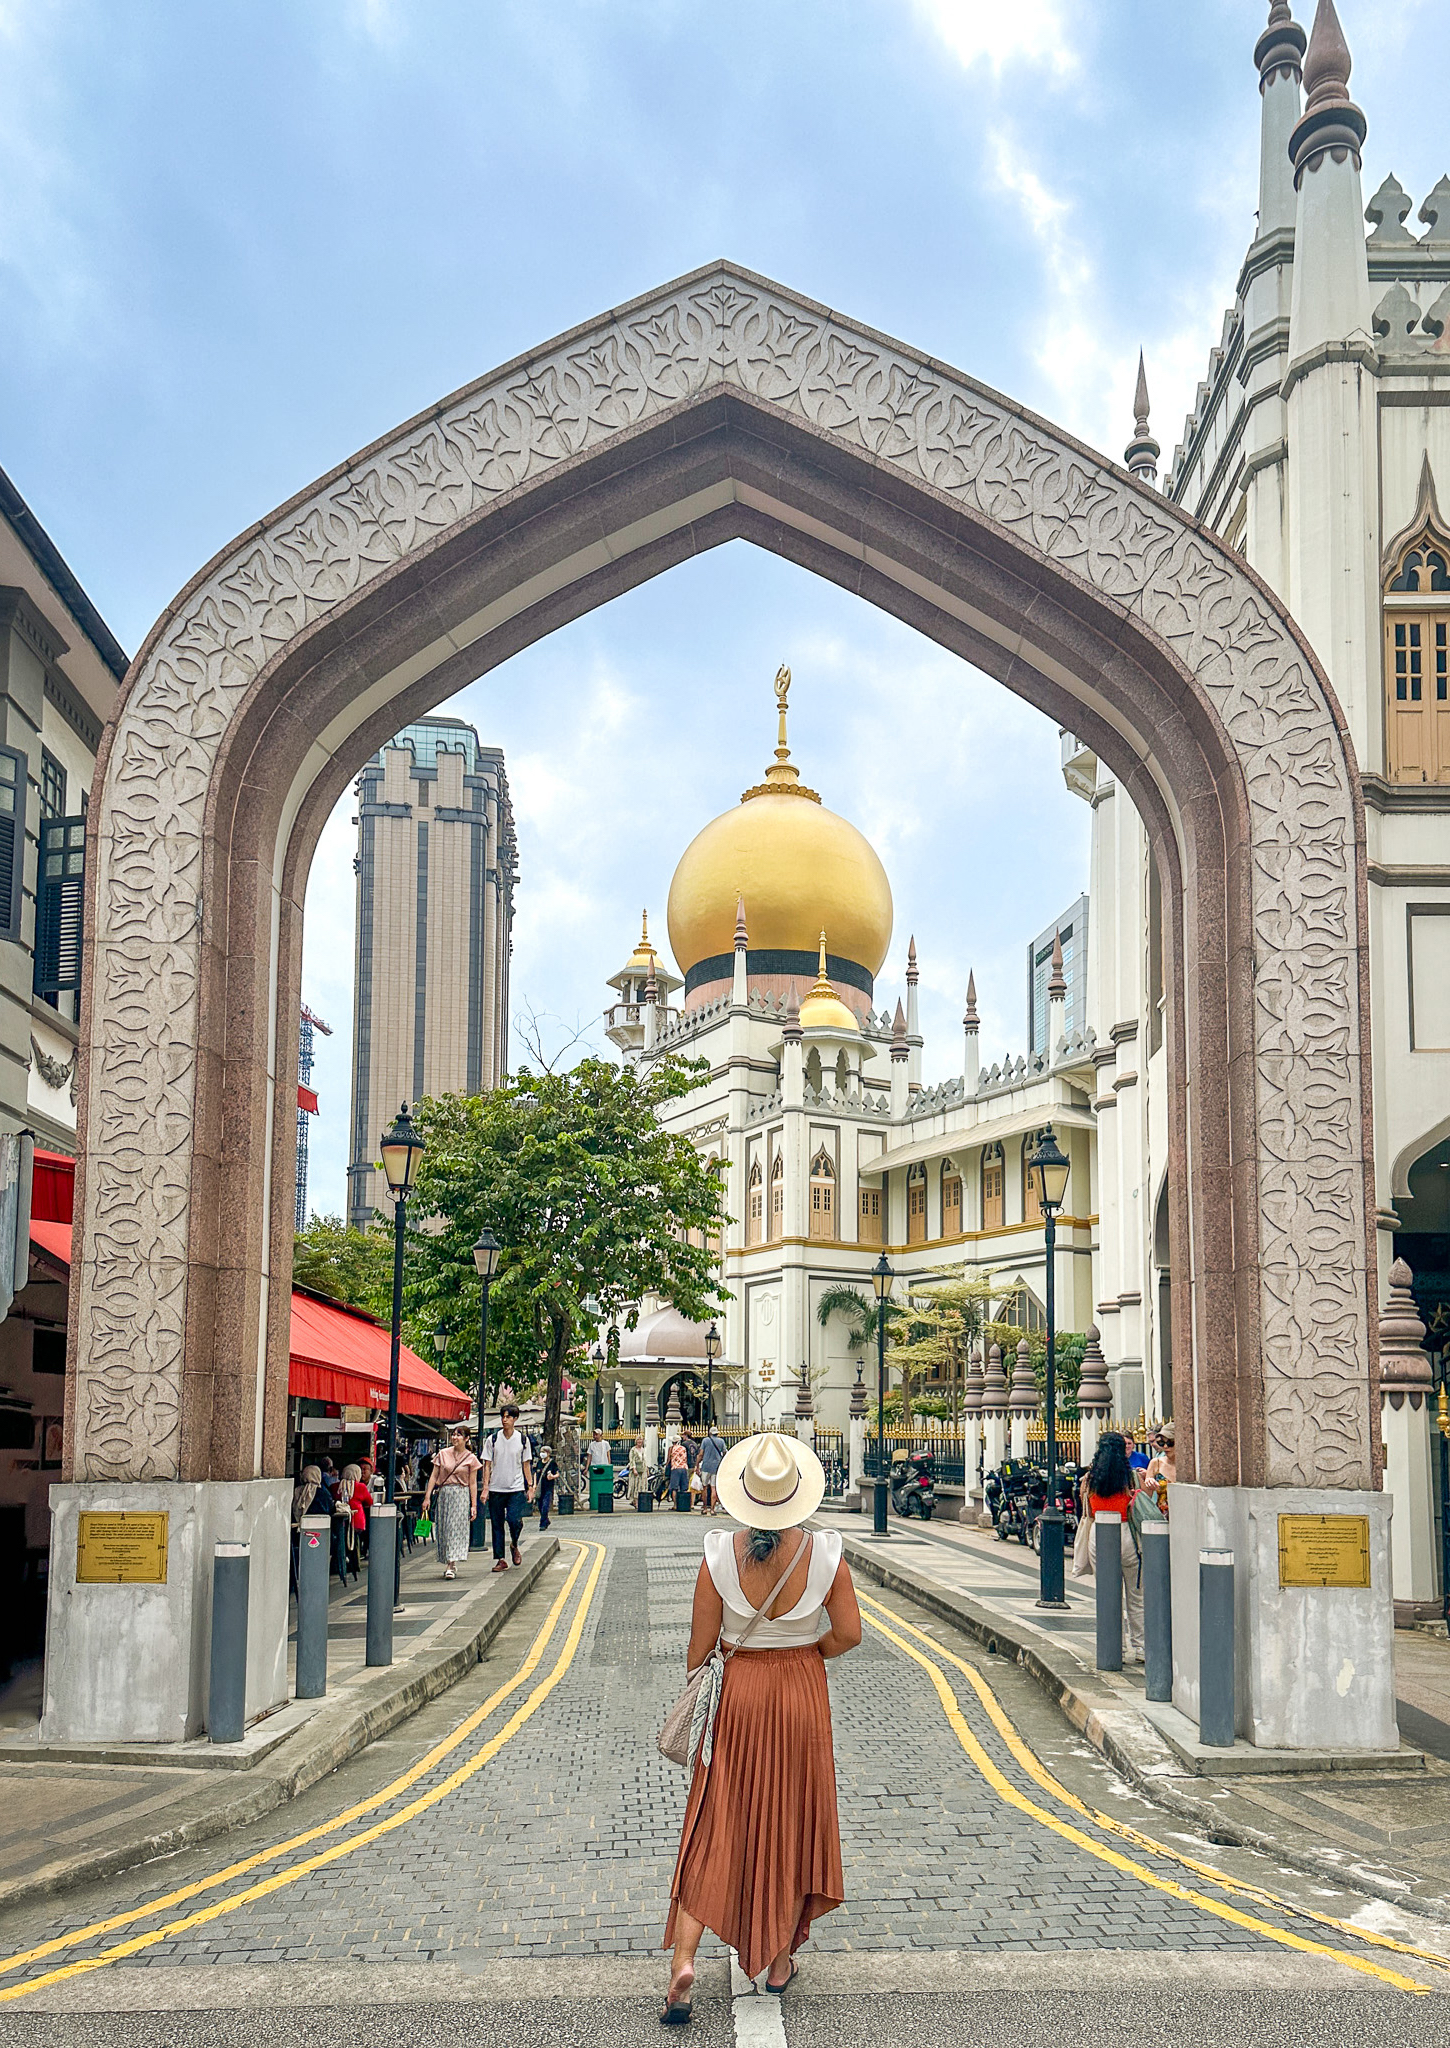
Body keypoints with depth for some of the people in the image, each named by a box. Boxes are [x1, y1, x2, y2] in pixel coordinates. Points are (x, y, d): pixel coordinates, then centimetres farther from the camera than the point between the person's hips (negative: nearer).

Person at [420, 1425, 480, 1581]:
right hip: (443, 1494, 3)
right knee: (443, 1529, 4)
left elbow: (472, 1483, 1)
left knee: (456, 1527, -10)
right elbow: (434, 1476, 6)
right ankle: (449, 1563, 15)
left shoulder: (470, 1458, 1)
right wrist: (427, 1497, -1)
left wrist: (474, 1505, -2)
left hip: (461, 1495, -3)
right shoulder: (443, 1454, 6)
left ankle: (452, 1565, -14)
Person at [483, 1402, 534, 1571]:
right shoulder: (493, 1439, 2)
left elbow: (526, 1464, 11)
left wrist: (530, 1487, 7)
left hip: (516, 1489, -1)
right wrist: (485, 1488, -4)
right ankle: (500, 1560, 11)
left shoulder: (522, 1440, 4)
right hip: (496, 1489, 1)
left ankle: (515, 1546, 13)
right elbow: (487, 1464, 4)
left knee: (515, 1520, -16)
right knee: (497, 1524, 3)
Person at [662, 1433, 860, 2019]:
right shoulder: (823, 1553, -14)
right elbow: (848, 1634, -6)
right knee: (794, 1823, 16)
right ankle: (780, 1961, 27)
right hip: (802, 1696, 0)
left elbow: (701, 1644, -8)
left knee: (715, 1831, 8)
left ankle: (683, 1962, -4)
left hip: (737, 1693, 0)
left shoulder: (720, 1553, -15)